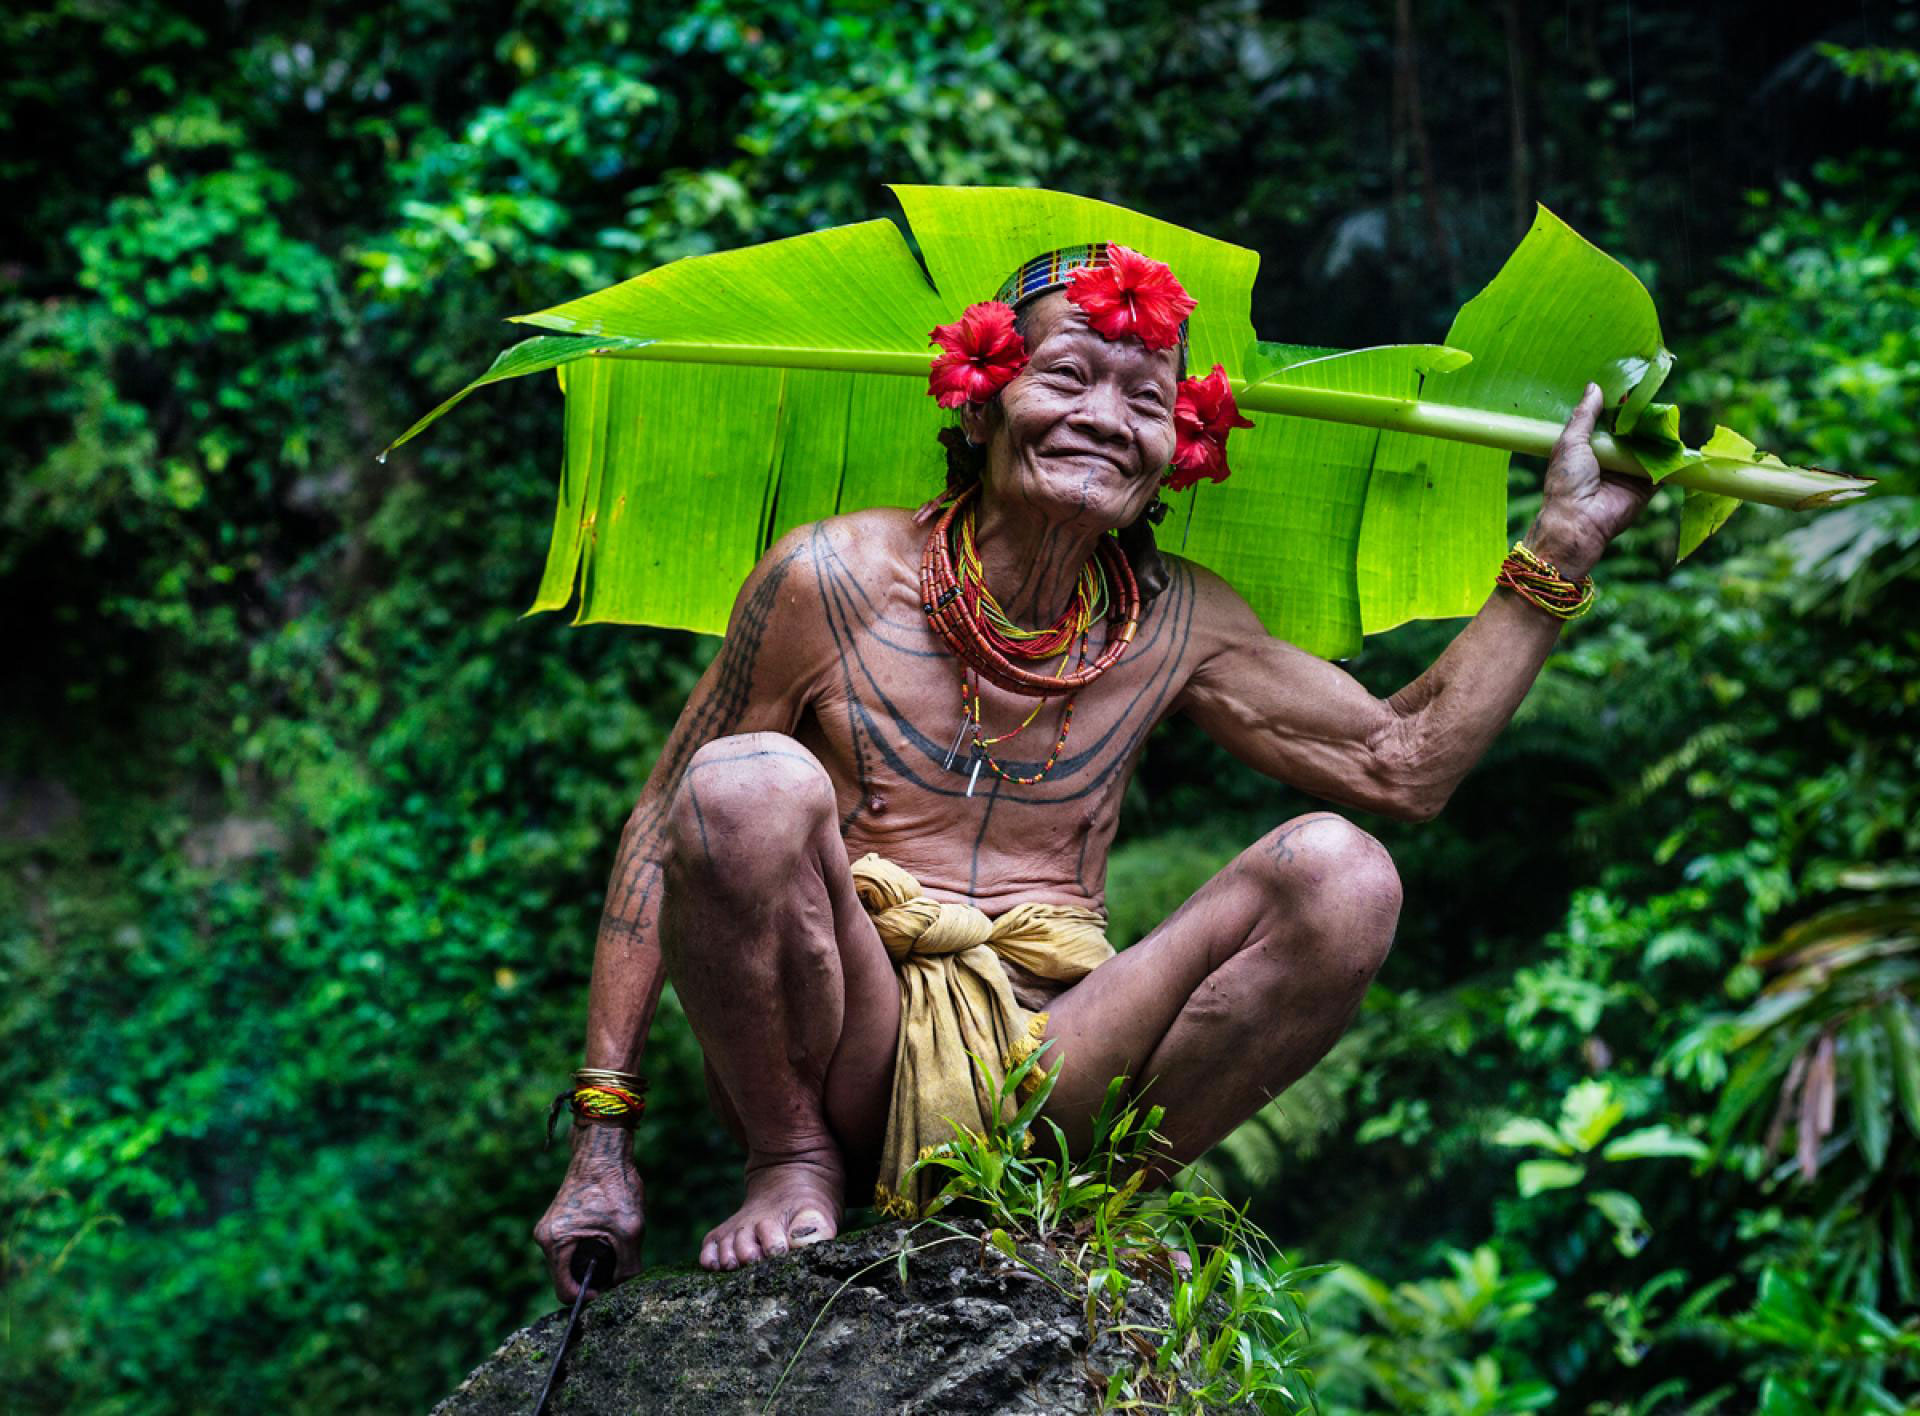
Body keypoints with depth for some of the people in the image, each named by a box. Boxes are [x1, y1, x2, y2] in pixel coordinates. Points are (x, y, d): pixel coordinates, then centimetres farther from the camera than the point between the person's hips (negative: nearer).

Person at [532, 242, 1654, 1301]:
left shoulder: (1175, 623, 7)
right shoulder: (837, 578, -4)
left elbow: (1404, 765, 6)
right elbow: (665, 829, -2)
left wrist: (1563, 543, 3)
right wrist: (602, 1139, -7)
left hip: (1047, 1062, 2)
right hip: (839, 1062, -2)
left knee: (1340, 875, -17)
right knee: (751, 784, -30)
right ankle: (794, 1165, -6)